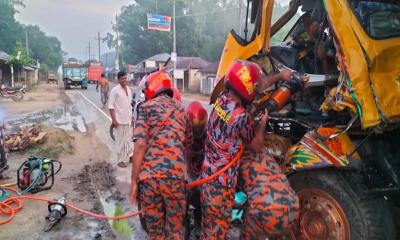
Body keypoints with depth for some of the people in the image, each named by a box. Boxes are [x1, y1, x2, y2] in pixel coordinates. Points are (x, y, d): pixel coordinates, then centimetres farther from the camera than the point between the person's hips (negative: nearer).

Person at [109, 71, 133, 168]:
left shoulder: (128, 89, 10)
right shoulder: (115, 90, -10)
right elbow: (111, 106, -13)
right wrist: (114, 120, -18)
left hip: (128, 120, 6)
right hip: (119, 120, -6)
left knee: (128, 139, 15)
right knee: (121, 140, 0)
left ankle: (128, 156, 28)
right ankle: (121, 160, 10)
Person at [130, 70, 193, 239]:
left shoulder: (147, 107, 2)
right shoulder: (181, 109, 15)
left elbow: (140, 145, -10)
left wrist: (134, 180, -5)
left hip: (149, 175, -2)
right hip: (176, 175, 3)